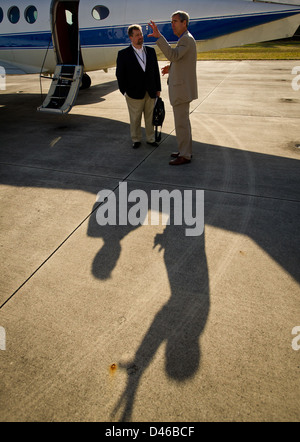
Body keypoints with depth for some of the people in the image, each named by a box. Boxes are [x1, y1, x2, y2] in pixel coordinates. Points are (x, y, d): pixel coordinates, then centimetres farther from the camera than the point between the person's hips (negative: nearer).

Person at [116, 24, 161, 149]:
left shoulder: (151, 51, 8)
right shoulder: (123, 54, -4)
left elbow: (156, 71, 10)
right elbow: (120, 74, -2)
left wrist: (158, 89, 7)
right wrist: (124, 91, -6)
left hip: (151, 93, 3)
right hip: (134, 94, -3)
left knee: (150, 118, 11)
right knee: (135, 120, 7)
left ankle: (151, 139, 25)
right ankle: (136, 140, 22)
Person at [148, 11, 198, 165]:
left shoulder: (186, 39, -15)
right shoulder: (185, 39, 18)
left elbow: (173, 55, -33)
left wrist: (158, 36, -35)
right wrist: (171, 68, 13)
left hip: (182, 89, -11)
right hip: (182, 88, 11)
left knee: (181, 122, -6)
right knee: (183, 121, 16)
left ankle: (184, 155, 2)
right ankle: (185, 150, 25)